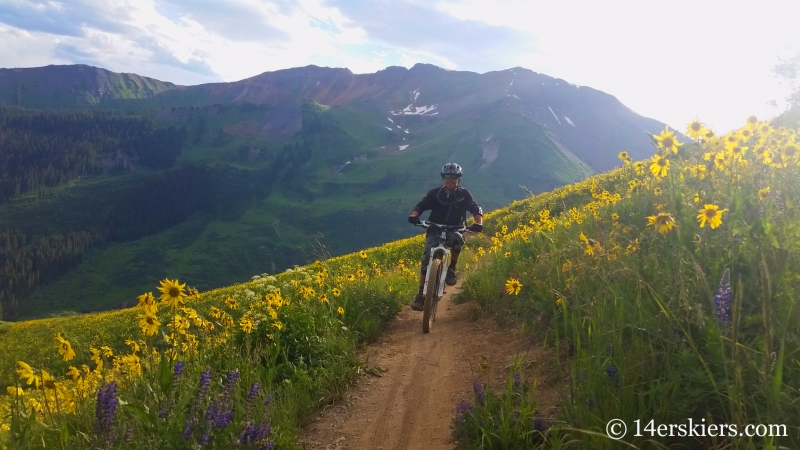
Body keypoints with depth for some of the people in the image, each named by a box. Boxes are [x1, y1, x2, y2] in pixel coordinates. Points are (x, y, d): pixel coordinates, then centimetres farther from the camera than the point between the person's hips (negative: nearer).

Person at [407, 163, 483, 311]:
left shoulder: (464, 195, -8)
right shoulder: (435, 193, -10)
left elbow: (476, 210, -9)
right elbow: (420, 206, -13)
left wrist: (478, 223, -29)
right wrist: (414, 215, -35)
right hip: (435, 231, 0)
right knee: (427, 259, -18)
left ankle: (452, 268, -7)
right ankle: (421, 295, -14)